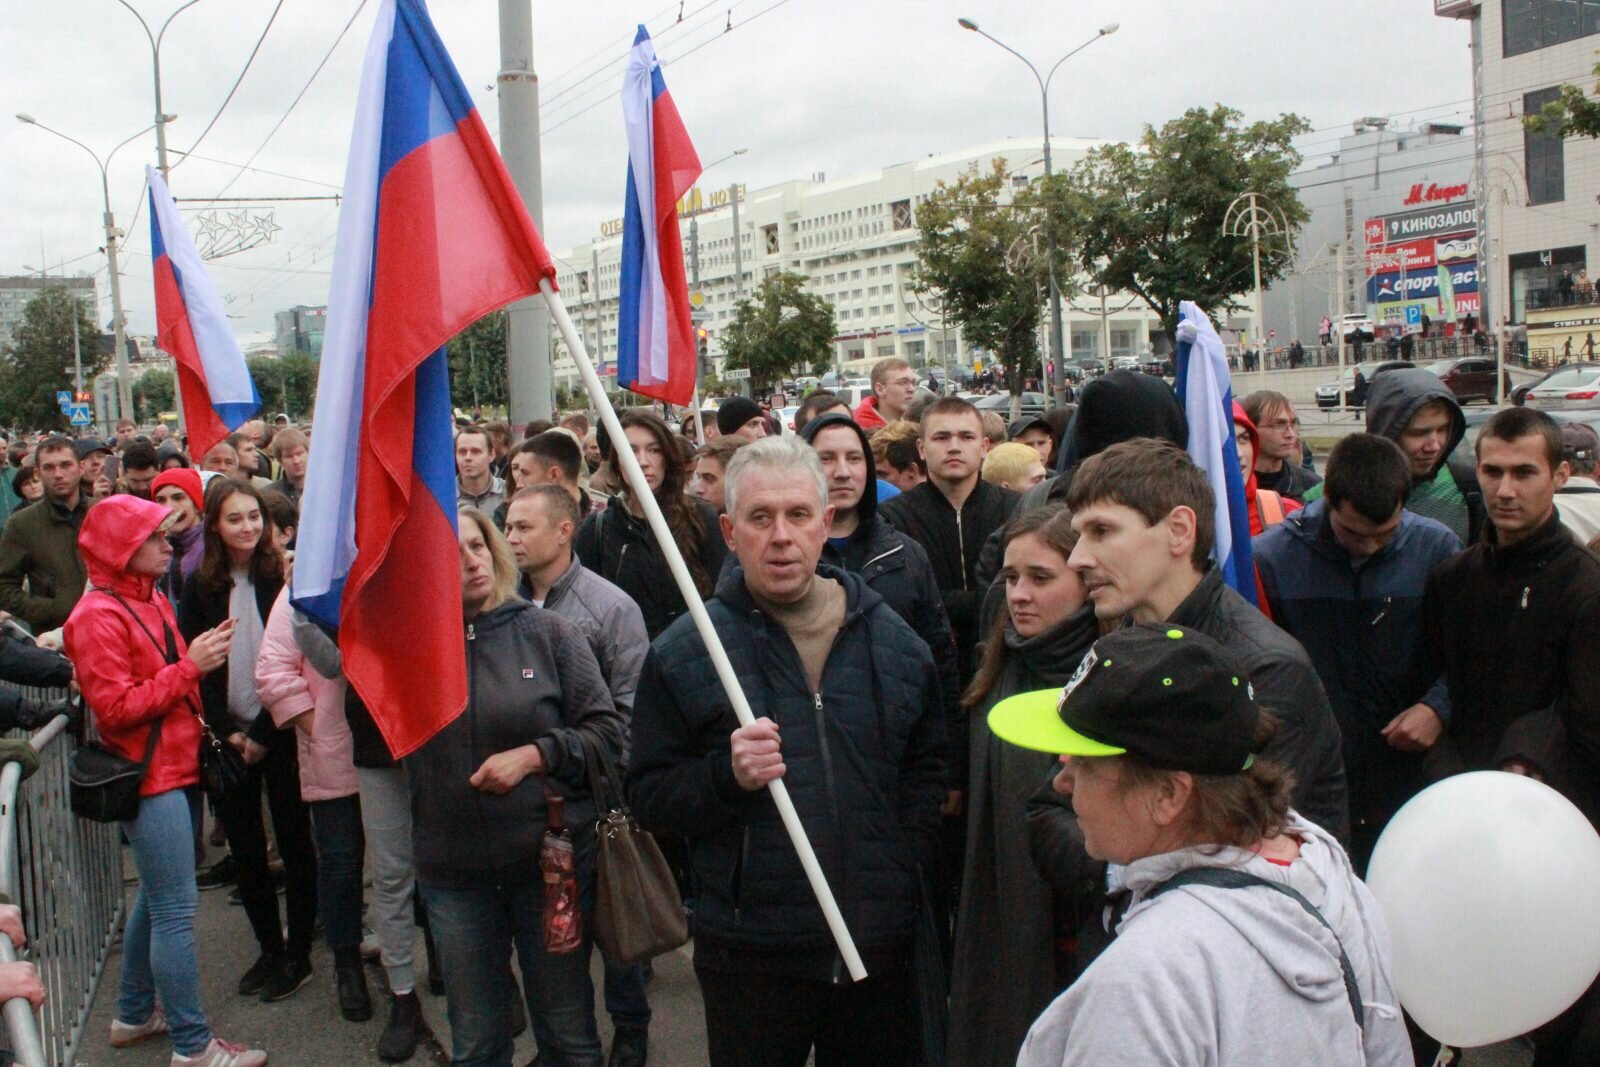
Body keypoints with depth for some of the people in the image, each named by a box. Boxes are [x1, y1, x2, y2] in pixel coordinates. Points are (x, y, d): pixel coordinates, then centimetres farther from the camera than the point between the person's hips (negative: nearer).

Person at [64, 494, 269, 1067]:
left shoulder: (151, 599, 13)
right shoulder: (98, 616, -14)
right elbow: (115, 708, -18)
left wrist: (206, 652, 3)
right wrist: (189, 666, -21)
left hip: (178, 769, 10)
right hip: (149, 779, -10)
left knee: (156, 898, 19)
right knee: (176, 911, -6)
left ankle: (134, 1014, 34)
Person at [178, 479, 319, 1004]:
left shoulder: (282, 577, -5)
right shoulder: (201, 586, 5)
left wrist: (262, 733, -11)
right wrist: (227, 731, -6)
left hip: (280, 731, -3)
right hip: (228, 738, 3)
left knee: (294, 842, 4)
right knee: (245, 847, 9)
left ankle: (298, 953, 15)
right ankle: (269, 949, 23)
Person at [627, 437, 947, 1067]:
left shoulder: (894, 641, 5)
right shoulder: (683, 652, -5)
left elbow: (928, 768, 13)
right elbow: (649, 796, -5)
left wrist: (906, 860, -1)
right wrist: (727, 774, -23)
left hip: (881, 946, 3)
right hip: (750, 959, -2)